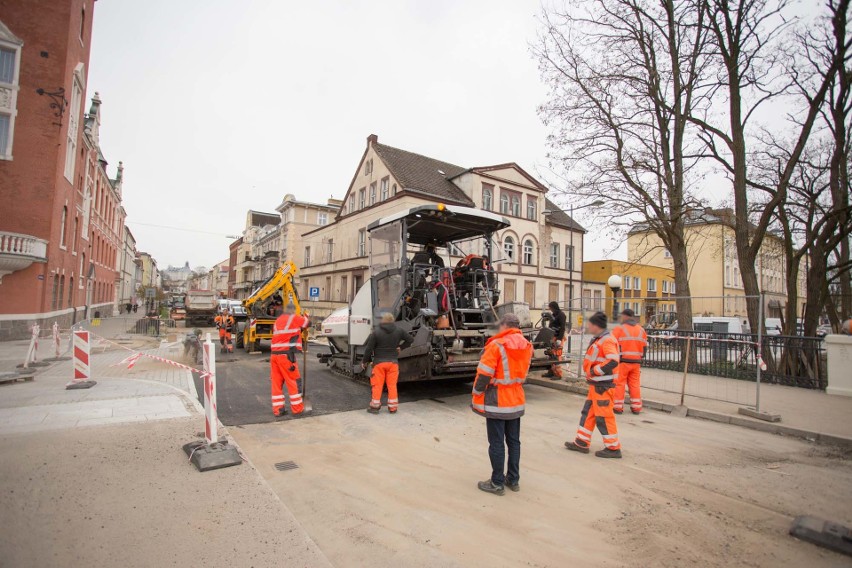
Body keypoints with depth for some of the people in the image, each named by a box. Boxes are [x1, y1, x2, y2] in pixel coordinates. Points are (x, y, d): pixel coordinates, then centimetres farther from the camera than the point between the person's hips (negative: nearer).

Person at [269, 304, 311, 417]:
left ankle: (278, 409, 13)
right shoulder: (294, 318, -2)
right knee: (294, 382, 3)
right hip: (286, 355, -7)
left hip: (275, 355, 7)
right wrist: (305, 316, 28)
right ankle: (297, 409, 9)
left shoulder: (278, 321, 19)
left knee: (276, 382, 10)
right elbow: (308, 323, 10)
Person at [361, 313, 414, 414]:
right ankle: (392, 407, 13)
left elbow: (369, 348, -7)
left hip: (379, 362, -2)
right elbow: (410, 339, 8)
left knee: (377, 385, 6)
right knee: (392, 385, 9)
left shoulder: (376, 332, -8)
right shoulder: (399, 331, 2)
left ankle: (375, 406, 13)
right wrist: (401, 347, 12)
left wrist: (364, 361, 3)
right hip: (393, 362, 2)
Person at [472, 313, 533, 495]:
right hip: (517, 401, 7)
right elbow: (523, 373, 11)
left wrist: (476, 397, -7)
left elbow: (484, 375, -17)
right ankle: (513, 480, 27)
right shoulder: (526, 346, 3)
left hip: (497, 402, -7)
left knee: (497, 443, 3)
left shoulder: (497, 345, -18)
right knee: (514, 441, 16)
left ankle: (497, 483, 13)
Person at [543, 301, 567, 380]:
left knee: (557, 356, -9)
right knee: (551, 354, 10)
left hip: (558, 338, -9)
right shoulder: (553, 314, 18)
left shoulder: (561, 314, -10)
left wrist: (559, 339, -21)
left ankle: (558, 374, -5)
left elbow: (562, 328, -16)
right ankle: (551, 371, 18)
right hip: (552, 337, 9)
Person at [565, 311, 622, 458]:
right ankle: (582, 443, 23)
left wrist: (593, 371, -21)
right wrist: (590, 373, 10)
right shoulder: (598, 339, 13)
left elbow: (613, 362, -29)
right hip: (596, 384, 10)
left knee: (604, 416, -1)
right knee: (588, 412, 14)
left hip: (603, 385, -10)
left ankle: (613, 448, 12)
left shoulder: (607, 340, -18)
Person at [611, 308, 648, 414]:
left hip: (622, 361, -5)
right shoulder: (641, 330, 10)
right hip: (636, 362, 5)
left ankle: (618, 406, 5)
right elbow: (644, 347, 14)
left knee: (619, 384, 2)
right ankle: (636, 407, 16)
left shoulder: (619, 329, -9)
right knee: (635, 384, 12)